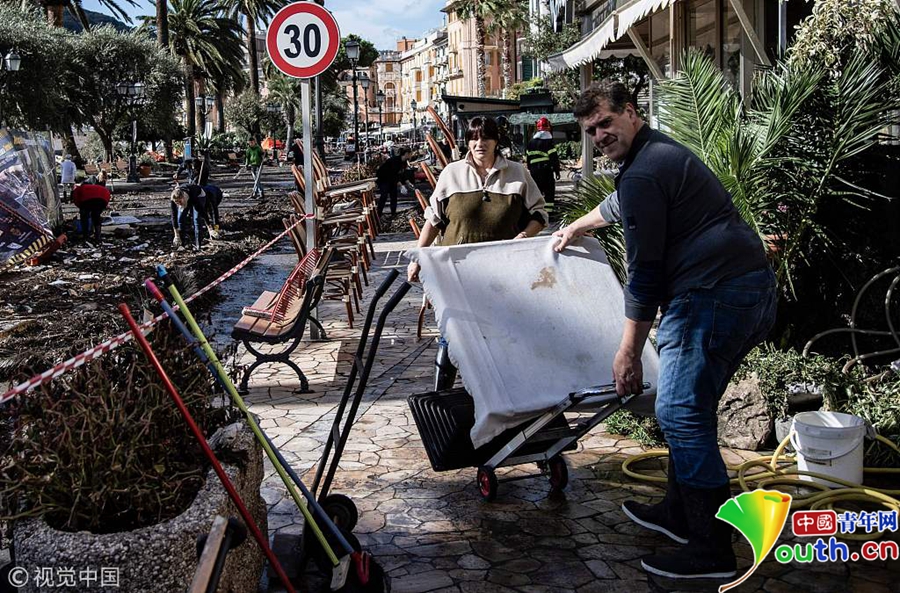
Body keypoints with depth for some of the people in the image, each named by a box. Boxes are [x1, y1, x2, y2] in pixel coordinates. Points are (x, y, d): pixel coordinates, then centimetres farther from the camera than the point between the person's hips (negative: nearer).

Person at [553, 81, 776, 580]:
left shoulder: (644, 173, -12)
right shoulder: (662, 153, 21)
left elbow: (644, 272, -14)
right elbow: (619, 204, 42)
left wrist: (628, 352, -8)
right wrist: (576, 227, 58)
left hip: (714, 295, -11)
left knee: (680, 413, -9)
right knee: (690, 407, 19)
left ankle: (710, 550, -2)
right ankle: (681, 513, 31)